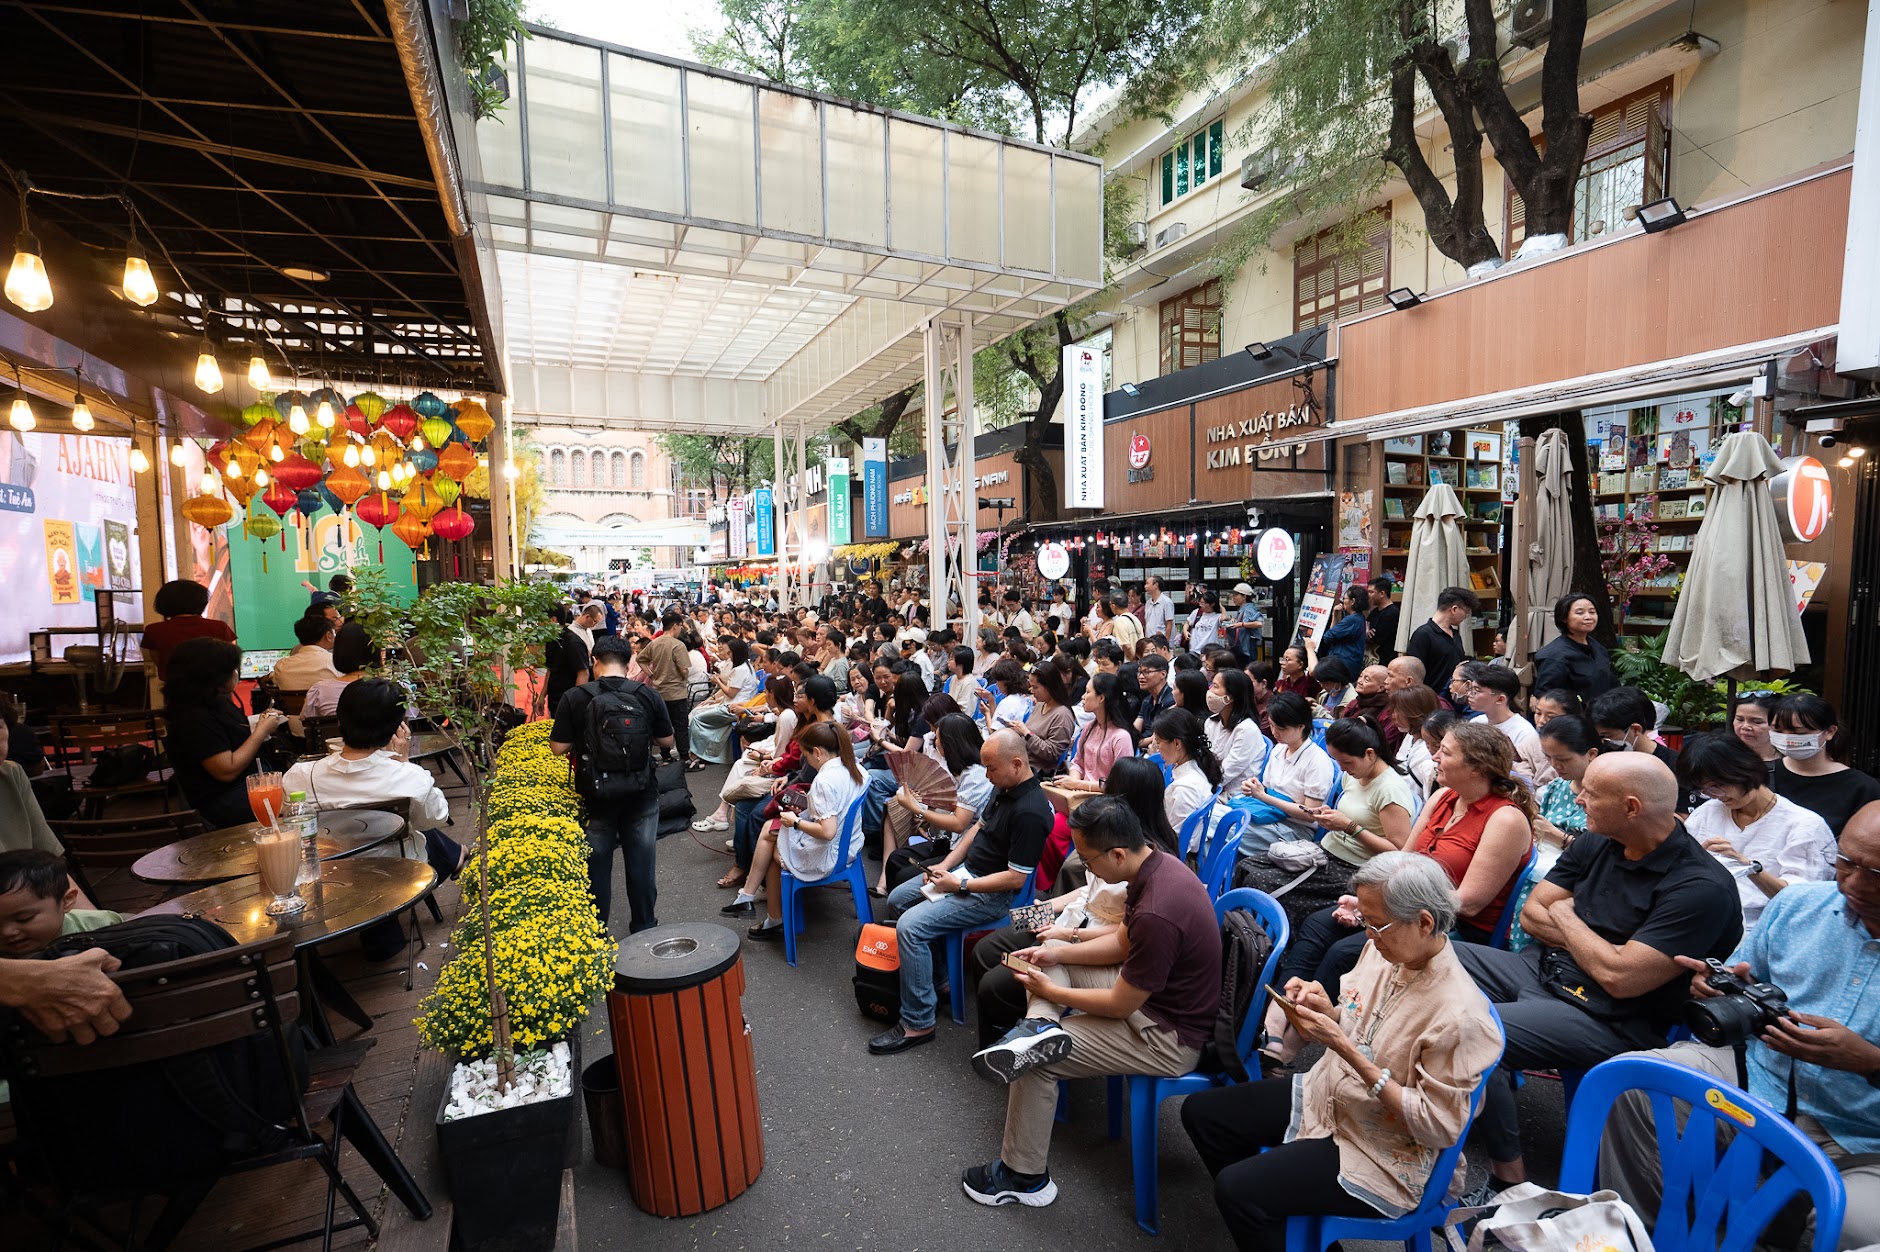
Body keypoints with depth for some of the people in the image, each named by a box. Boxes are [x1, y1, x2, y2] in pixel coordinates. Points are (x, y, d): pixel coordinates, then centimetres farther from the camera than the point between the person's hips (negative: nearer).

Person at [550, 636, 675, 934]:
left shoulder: (574, 698, -12)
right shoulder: (648, 696, -9)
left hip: (595, 796, 0)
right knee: (641, 863, 15)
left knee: (596, 864, 16)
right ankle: (644, 927, 27)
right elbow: (666, 741, 0)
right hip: (641, 795, 1)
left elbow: (558, 748, -9)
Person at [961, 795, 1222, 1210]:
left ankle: (1024, 1178, 12)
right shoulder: (1156, 862, -8)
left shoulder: (1156, 914, -36)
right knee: (1051, 957, 10)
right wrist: (1056, 953, -1)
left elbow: (1119, 1006, -23)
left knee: (1035, 1063, -7)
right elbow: (1122, 942, 8)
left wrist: (1049, 991, -10)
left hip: (1168, 1036, -9)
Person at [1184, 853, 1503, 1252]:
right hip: (1324, 1096, 8)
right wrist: (1325, 1008, -14)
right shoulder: (1384, 951, -7)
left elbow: (1437, 1125, -24)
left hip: (1377, 1156, -8)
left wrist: (1345, 1048, -29)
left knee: (1235, 1188, -20)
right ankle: (1266, 1215, 24)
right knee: (1199, 1111, 5)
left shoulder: (1458, 1014, -28)